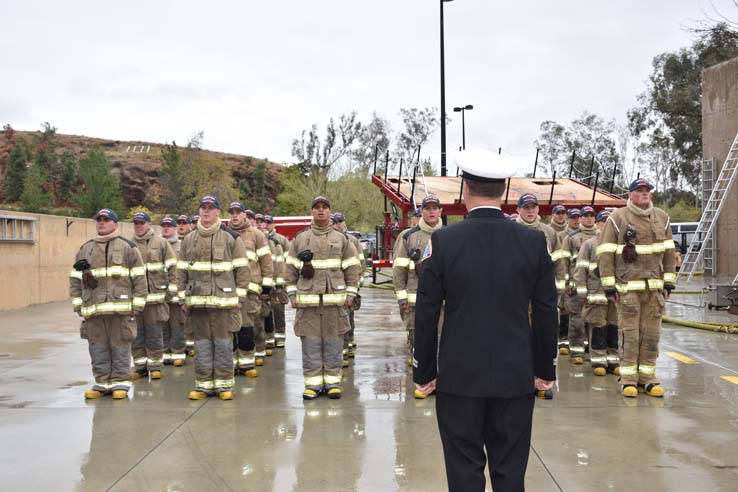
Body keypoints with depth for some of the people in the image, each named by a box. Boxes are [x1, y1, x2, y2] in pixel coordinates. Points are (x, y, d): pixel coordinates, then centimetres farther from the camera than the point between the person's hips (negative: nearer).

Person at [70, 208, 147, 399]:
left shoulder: (128, 247, 4)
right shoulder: (85, 249, 14)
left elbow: (139, 278, 1)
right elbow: (75, 279, 15)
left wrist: (137, 305, -5)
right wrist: (78, 304, 7)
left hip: (120, 308, -3)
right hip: (93, 309, 4)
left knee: (120, 347, 1)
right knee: (98, 348, 7)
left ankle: (120, 383, 9)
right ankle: (102, 382, 17)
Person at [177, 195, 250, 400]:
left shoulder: (231, 238, 1)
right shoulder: (189, 239, 11)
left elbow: (242, 269, 1)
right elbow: (181, 270, 13)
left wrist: (239, 297, -3)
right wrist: (183, 297, 8)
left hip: (224, 299, -3)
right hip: (197, 300, 3)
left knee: (223, 344, 1)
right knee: (202, 344, 7)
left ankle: (224, 385, 10)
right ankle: (203, 385, 15)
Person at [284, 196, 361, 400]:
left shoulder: (341, 239, 8)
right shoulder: (299, 239, 8)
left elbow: (352, 268, 8)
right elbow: (290, 268, 8)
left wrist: (350, 294, 2)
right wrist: (292, 295, 2)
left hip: (335, 299, 0)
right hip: (307, 300, 0)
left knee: (333, 342, 3)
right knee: (310, 343, 2)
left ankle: (333, 381, 12)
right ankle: (313, 383, 10)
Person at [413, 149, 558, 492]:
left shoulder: (443, 242, -9)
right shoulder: (534, 242, -3)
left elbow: (426, 315, -5)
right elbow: (546, 313, 2)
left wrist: (424, 372, 5)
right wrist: (545, 370, 12)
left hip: (459, 377, -2)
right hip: (516, 377, 2)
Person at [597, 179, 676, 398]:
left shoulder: (661, 218, 11)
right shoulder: (617, 218, -2)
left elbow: (668, 251, 15)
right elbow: (605, 253, -4)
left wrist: (669, 282, 9)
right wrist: (609, 286, -7)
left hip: (655, 287, 4)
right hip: (628, 287, -4)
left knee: (652, 334, 6)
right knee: (630, 333, -4)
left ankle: (647, 377, 16)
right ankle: (628, 379, 5)